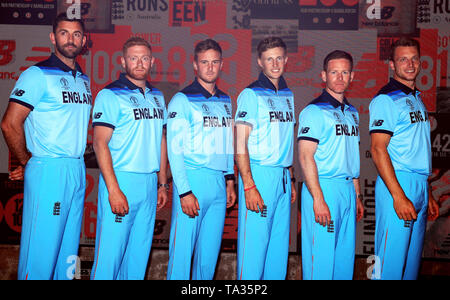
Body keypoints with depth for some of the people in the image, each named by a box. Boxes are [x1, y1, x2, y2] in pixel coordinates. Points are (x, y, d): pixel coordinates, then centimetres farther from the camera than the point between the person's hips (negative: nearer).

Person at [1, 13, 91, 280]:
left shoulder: (84, 80, 15)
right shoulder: (38, 74, -7)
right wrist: (28, 162, -2)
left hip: (77, 171, 7)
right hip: (48, 171, -7)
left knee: (69, 246, 13)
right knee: (42, 247, -4)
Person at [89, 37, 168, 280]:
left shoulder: (157, 97, 15)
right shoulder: (110, 95, -5)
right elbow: (100, 143, -12)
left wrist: (162, 183, 15)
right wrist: (113, 189, -19)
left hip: (150, 184, 6)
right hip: (121, 180, -6)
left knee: (139, 253, 12)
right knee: (110, 253, -4)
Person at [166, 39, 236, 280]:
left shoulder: (225, 100, 15)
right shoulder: (182, 100, -4)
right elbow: (175, 149, -9)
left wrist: (230, 181, 15)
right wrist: (184, 191, -15)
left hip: (219, 183, 6)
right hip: (192, 180, -6)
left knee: (210, 251, 10)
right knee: (182, 250, -4)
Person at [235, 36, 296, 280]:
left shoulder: (288, 95, 15)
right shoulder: (251, 94, -6)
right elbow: (240, 145, -11)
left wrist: (291, 179, 16)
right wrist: (249, 187, -18)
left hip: (283, 177, 7)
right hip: (259, 175, -6)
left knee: (279, 246, 11)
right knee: (254, 245, -4)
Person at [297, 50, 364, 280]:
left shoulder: (352, 112, 17)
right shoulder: (314, 111, -8)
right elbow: (305, 157, -15)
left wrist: (358, 196, 19)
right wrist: (318, 199, -21)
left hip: (348, 190, 8)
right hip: (323, 188, -7)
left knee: (345, 257, 12)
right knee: (320, 257, -4)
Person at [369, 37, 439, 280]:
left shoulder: (417, 99, 19)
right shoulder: (385, 99, -8)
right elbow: (378, 149, -16)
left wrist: (428, 195, 19)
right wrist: (398, 195, -22)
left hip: (421, 186, 8)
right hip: (398, 184, -8)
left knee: (412, 258, 13)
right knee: (391, 259, -7)